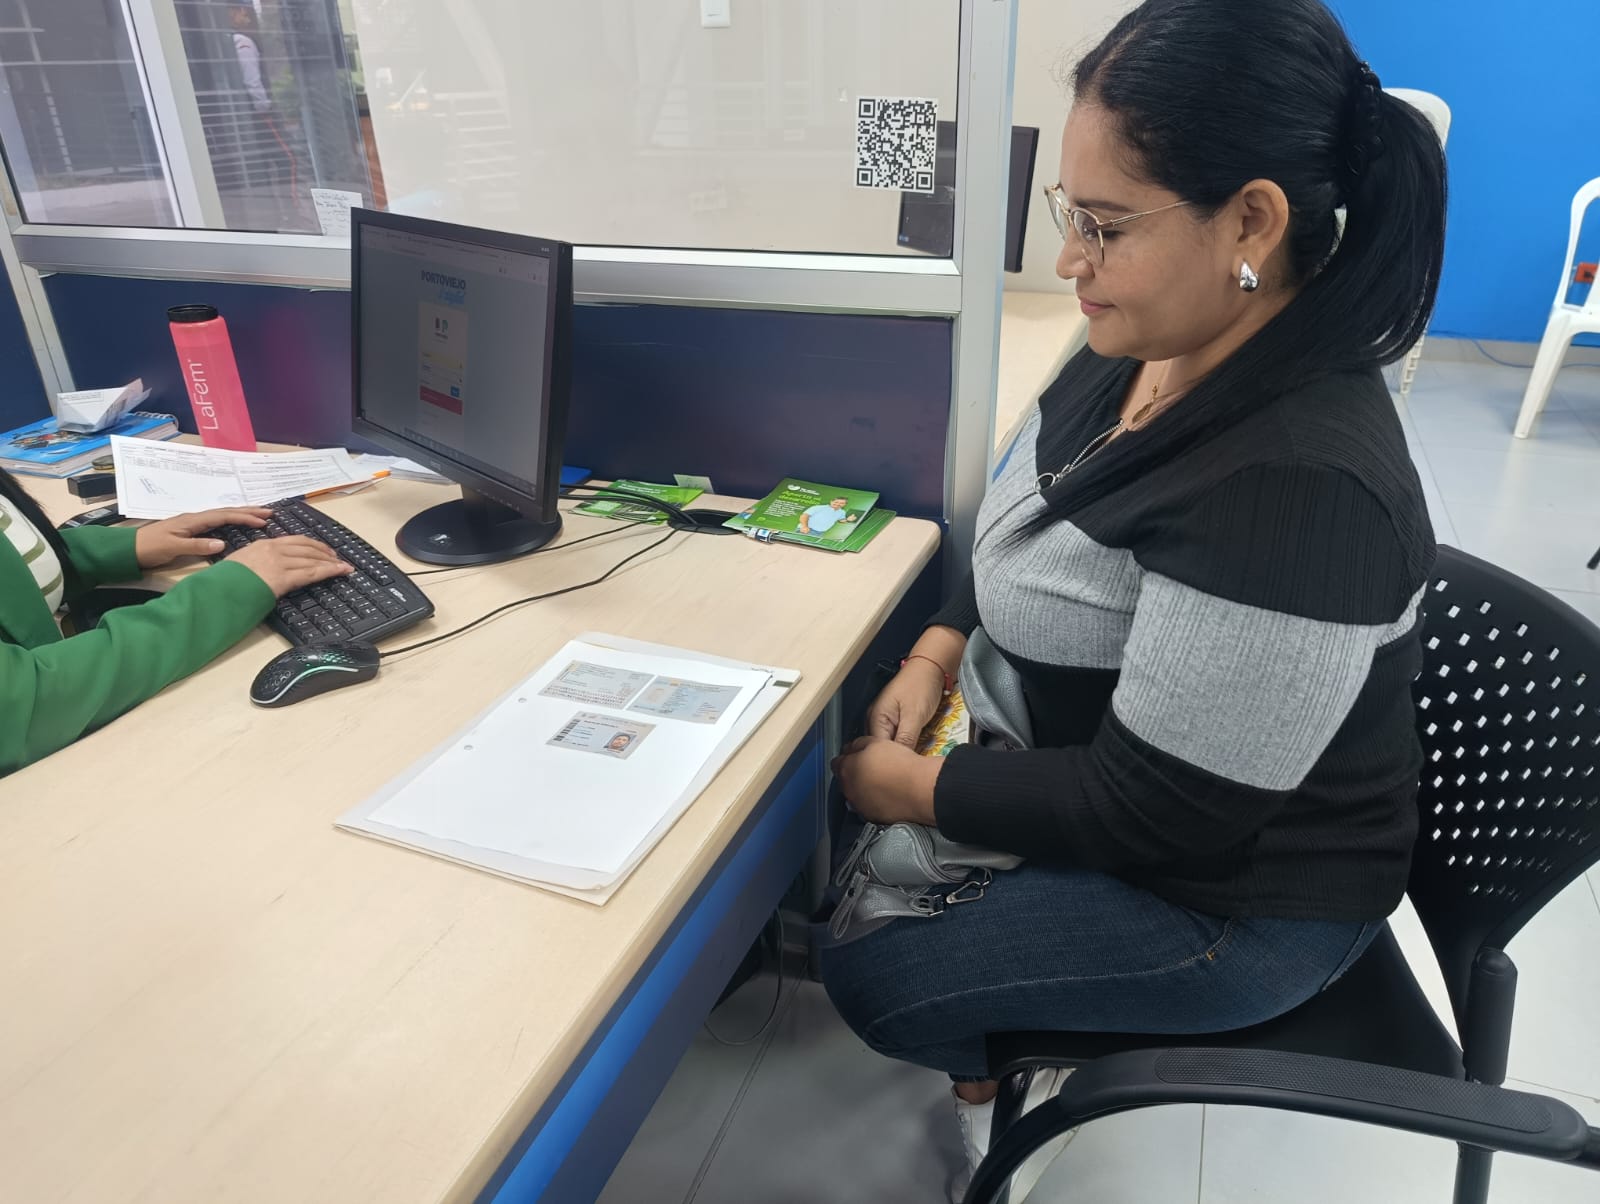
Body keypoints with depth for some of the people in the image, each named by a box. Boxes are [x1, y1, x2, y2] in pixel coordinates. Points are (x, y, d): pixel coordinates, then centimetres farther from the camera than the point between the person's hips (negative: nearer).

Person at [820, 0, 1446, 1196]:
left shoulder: (1296, 492, -36)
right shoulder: (1150, 347, -8)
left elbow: (1154, 814, -30)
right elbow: (1033, 534, 7)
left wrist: (918, 785, -20)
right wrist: (936, 653, -7)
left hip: (1227, 894, -8)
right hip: (1104, 772, 8)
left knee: (865, 975, -3)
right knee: (823, 768, 14)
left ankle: (982, 1075, 33)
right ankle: (989, 1034, 35)